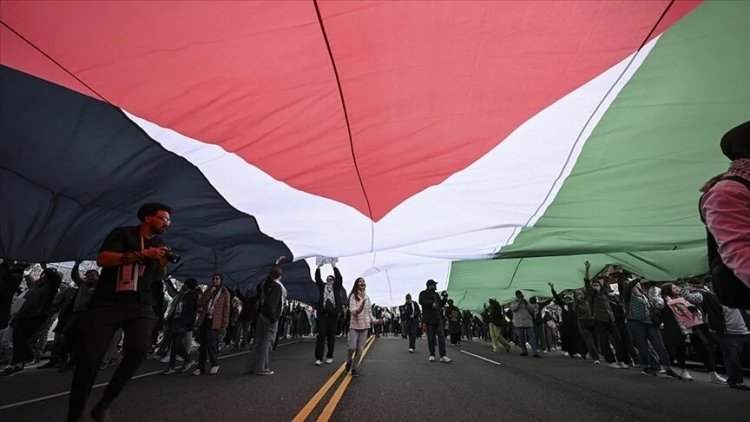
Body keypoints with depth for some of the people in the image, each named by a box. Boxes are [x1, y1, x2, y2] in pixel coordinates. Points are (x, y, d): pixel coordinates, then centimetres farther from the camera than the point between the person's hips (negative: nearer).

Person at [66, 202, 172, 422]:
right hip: (106, 303, -3)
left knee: (138, 351, -18)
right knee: (89, 358, -3)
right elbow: (102, 259, -15)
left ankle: (105, 403, 4)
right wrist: (142, 254, -22)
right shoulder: (122, 233, 0)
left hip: (140, 306, 3)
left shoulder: (160, 244, 14)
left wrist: (163, 264, -3)